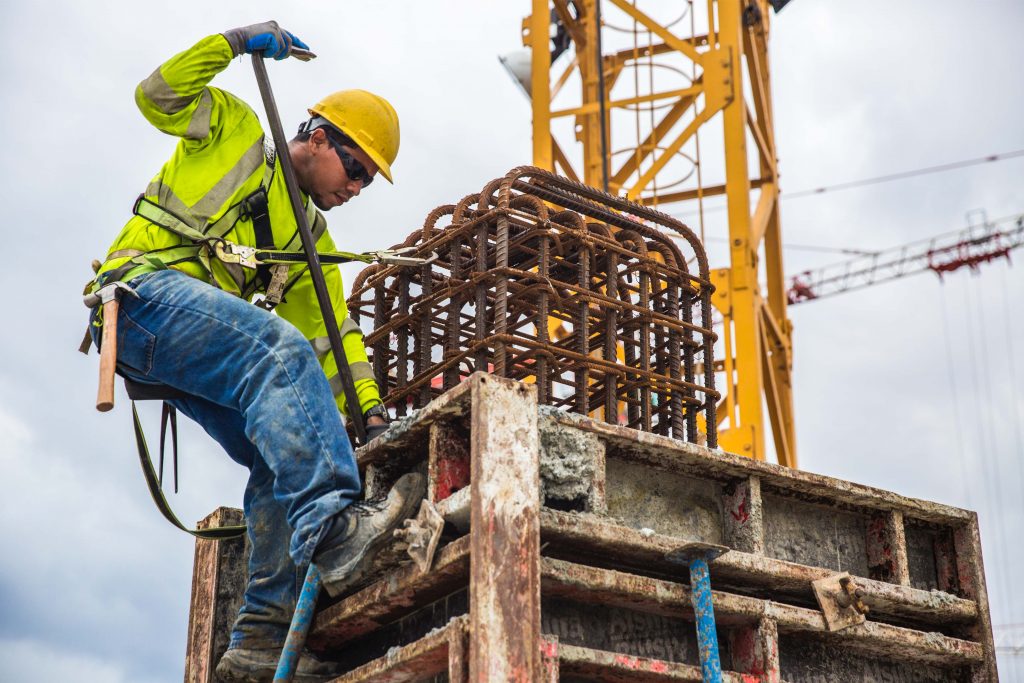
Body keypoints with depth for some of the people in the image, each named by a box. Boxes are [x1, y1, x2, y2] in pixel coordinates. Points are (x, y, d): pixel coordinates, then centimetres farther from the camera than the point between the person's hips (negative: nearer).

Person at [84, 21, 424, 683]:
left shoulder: (313, 241, 27)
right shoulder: (235, 133, 14)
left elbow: (332, 332, 19)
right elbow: (158, 95, 4)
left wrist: (369, 406, 6)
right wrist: (235, 42, -2)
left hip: (203, 357, 7)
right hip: (146, 294, -7)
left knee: (286, 457, -11)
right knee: (280, 350, -32)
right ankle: (332, 526, -48)